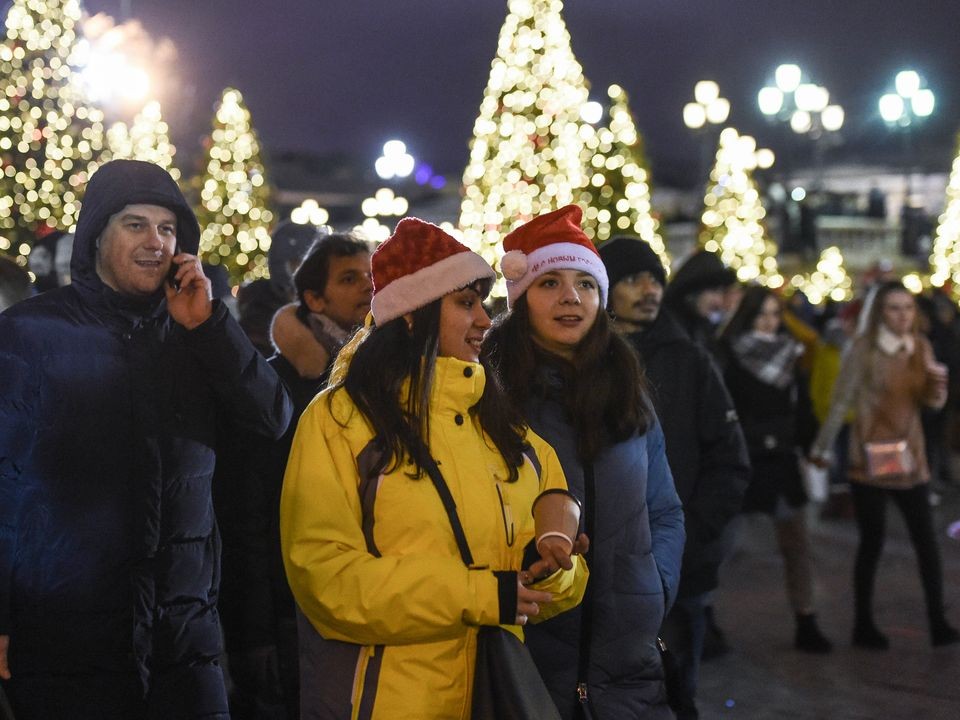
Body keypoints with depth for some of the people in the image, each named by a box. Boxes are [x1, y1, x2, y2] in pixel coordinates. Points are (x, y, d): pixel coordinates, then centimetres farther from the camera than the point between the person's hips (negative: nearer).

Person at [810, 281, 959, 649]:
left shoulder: (921, 346, 4)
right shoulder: (864, 348, -9)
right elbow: (840, 402, -7)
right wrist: (821, 449, -5)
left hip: (910, 459, 4)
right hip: (870, 459, -4)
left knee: (926, 540, -2)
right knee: (872, 542, 3)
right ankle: (863, 625, 15)